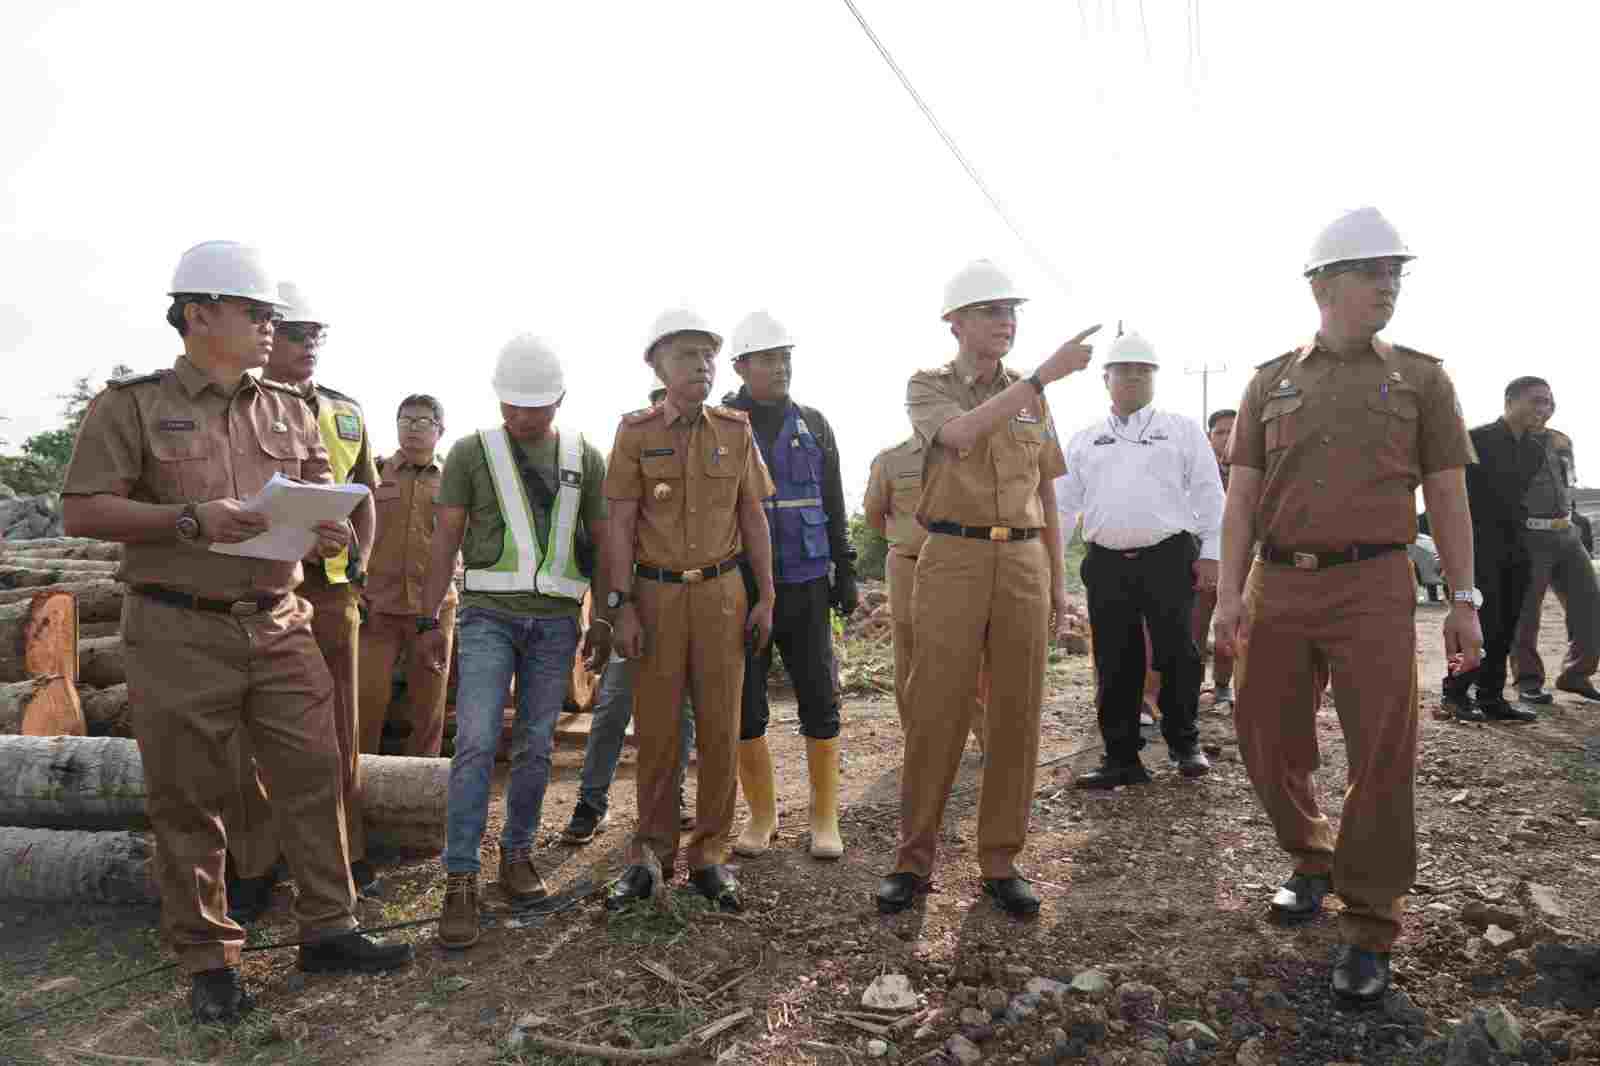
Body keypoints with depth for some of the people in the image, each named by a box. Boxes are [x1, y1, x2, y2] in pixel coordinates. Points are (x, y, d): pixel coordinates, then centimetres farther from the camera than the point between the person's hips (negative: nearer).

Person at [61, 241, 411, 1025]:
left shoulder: (290, 411, 12)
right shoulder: (132, 403, -1)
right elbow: (82, 511, -7)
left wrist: (329, 532, -7)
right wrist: (191, 521, -19)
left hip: (281, 627, 4)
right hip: (179, 633, -4)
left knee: (313, 777, 6)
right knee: (188, 801, 6)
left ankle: (327, 930, 20)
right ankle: (206, 960, 20)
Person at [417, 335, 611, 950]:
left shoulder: (584, 458, 8)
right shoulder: (472, 452, 3)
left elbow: (600, 543, 11)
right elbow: (446, 540, 3)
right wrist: (429, 620, 0)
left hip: (557, 620, 2)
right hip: (489, 614, -2)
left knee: (535, 748, 8)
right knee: (476, 743, -11)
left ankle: (517, 855, 23)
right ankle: (460, 881, -4)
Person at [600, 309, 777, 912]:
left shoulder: (735, 431, 6)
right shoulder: (636, 433, 1)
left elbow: (753, 519, 8)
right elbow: (621, 524, -2)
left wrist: (765, 598, 3)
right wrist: (622, 606, -9)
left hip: (722, 594, 2)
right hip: (656, 595, -1)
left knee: (720, 729, 4)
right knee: (656, 729, 5)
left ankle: (709, 855, 17)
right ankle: (652, 854, 20)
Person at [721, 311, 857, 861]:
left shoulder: (813, 425, 8)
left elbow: (834, 506, 12)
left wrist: (846, 573, 7)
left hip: (806, 588, 2)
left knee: (819, 704, 3)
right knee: (746, 710, 5)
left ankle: (825, 818, 18)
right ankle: (762, 815, 23)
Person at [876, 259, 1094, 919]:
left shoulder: (1031, 397, 14)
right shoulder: (927, 387, 3)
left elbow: (1046, 495, 16)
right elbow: (962, 433, -20)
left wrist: (1058, 581, 12)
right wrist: (1047, 373, -23)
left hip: (1024, 564, 4)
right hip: (952, 561, -3)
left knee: (1016, 717, 5)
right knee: (934, 716, -2)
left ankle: (1001, 863, 17)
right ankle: (914, 860, 12)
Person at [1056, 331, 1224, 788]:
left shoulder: (1182, 429, 9)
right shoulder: (1084, 439, 16)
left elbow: (1209, 495, 5)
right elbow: (1062, 500, 13)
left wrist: (1210, 553, -2)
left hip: (1169, 559, -2)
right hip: (1107, 563, 2)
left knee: (1177, 656, 3)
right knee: (1114, 665, 4)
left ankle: (1185, 744, 23)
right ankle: (1121, 758, 13)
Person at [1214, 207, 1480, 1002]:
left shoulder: (1420, 378, 7)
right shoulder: (1270, 382, 9)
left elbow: (1447, 497, 5)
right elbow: (1241, 496, 4)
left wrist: (1464, 601, -1)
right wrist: (1229, 592, -7)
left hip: (1374, 587, -2)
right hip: (1278, 586, 2)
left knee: (1381, 757, -3)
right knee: (1268, 741, 8)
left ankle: (1370, 929, 11)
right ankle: (1312, 863, 33)